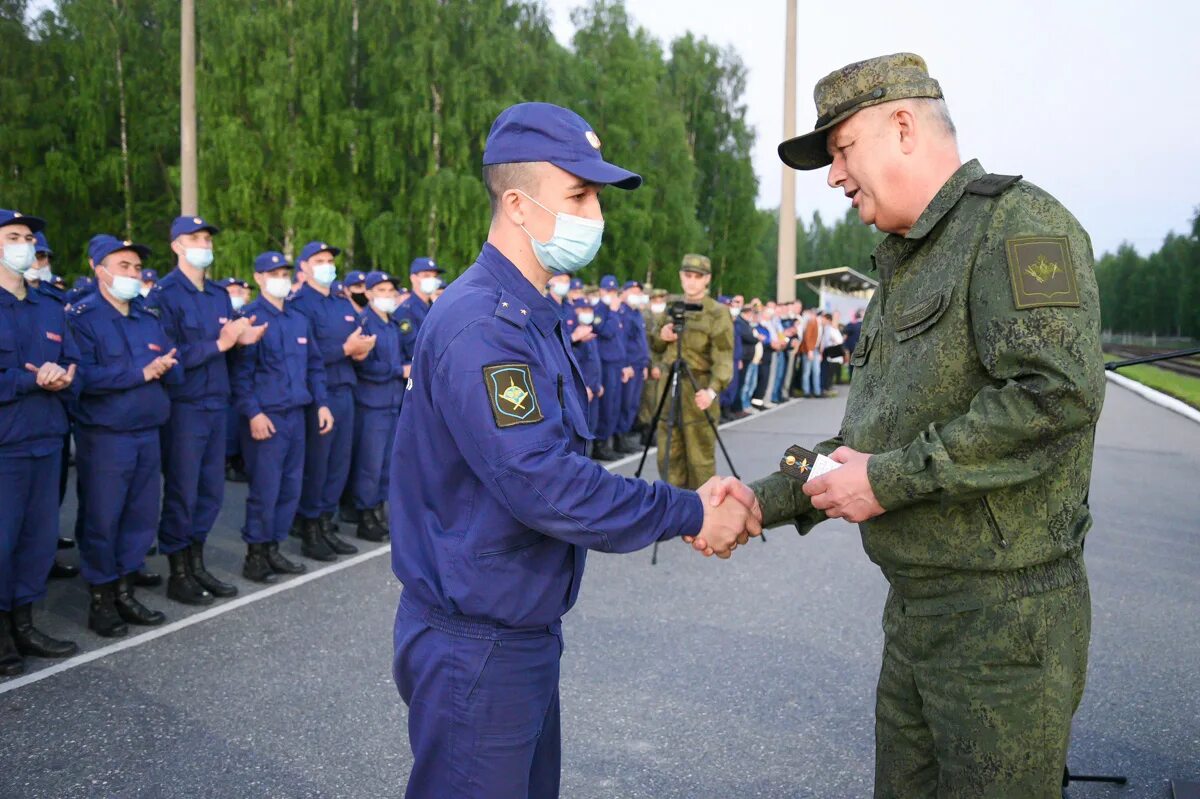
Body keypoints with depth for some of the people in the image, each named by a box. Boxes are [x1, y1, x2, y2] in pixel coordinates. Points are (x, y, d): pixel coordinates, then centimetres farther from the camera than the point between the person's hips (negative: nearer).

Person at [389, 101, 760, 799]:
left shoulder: (532, 317, 11)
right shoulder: (481, 324, -22)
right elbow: (540, 484, -29)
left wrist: (685, 511, 4)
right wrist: (689, 513, -20)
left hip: (526, 629, 10)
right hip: (477, 642, -10)